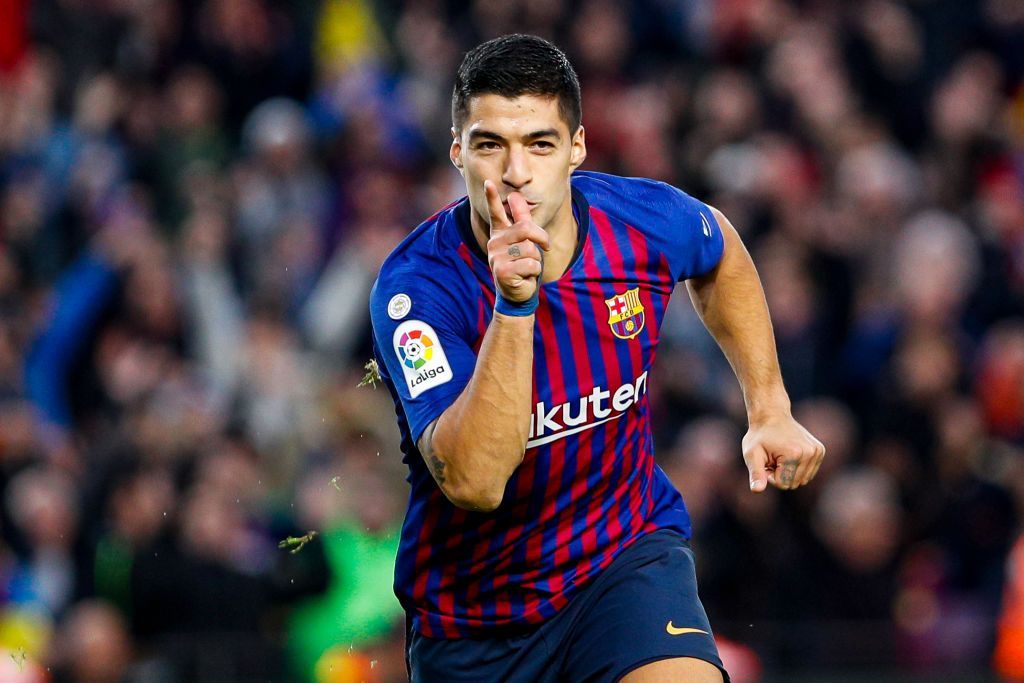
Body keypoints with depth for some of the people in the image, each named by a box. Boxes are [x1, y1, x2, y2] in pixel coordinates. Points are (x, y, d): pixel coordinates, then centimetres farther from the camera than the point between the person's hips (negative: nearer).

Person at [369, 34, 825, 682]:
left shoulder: (648, 221, -12)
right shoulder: (416, 287, -24)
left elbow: (721, 255, 15)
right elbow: (473, 481, -36)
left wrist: (770, 409, 12)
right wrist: (514, 305, -42)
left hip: (628, 550, 1)